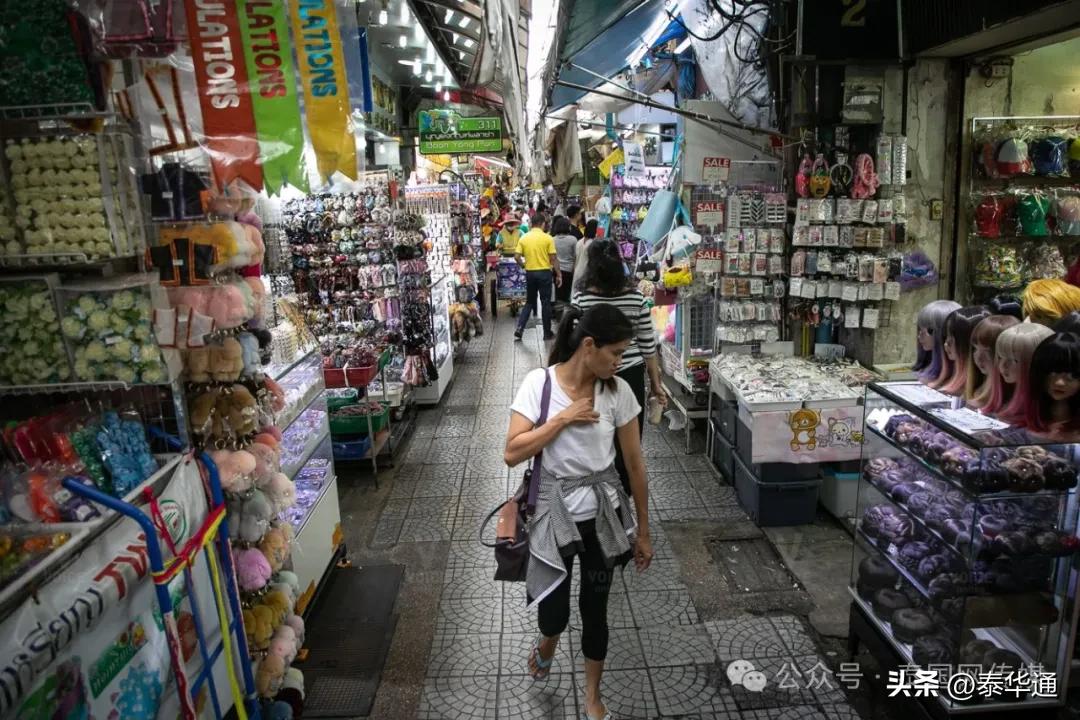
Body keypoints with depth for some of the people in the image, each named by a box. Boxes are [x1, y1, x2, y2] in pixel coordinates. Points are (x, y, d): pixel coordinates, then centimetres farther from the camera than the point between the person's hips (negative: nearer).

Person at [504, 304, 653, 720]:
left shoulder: (618, 391, -8)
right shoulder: (540, 382, -13)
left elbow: (635, 463, -1)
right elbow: (512, 454, -17)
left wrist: (643, 531, 4)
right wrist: (564, 418, -23)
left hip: (603, 511, 2)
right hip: (554, 510, -1)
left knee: (595, 608, 14)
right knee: (554, 611, 8)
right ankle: (546, 646, 48)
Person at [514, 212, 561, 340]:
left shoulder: (524, 238, 1)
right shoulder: (547, 238, -7)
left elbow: (517, 256, -4)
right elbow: (553, 258, -9)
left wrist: (524, 265, 13)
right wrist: (558, 275, -2)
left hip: (530, 272, 3)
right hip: (544, 272, -3)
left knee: (530, 302, 16)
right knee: (545, 303, 6)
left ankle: (519, 328, 3)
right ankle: (547, 333, 13)